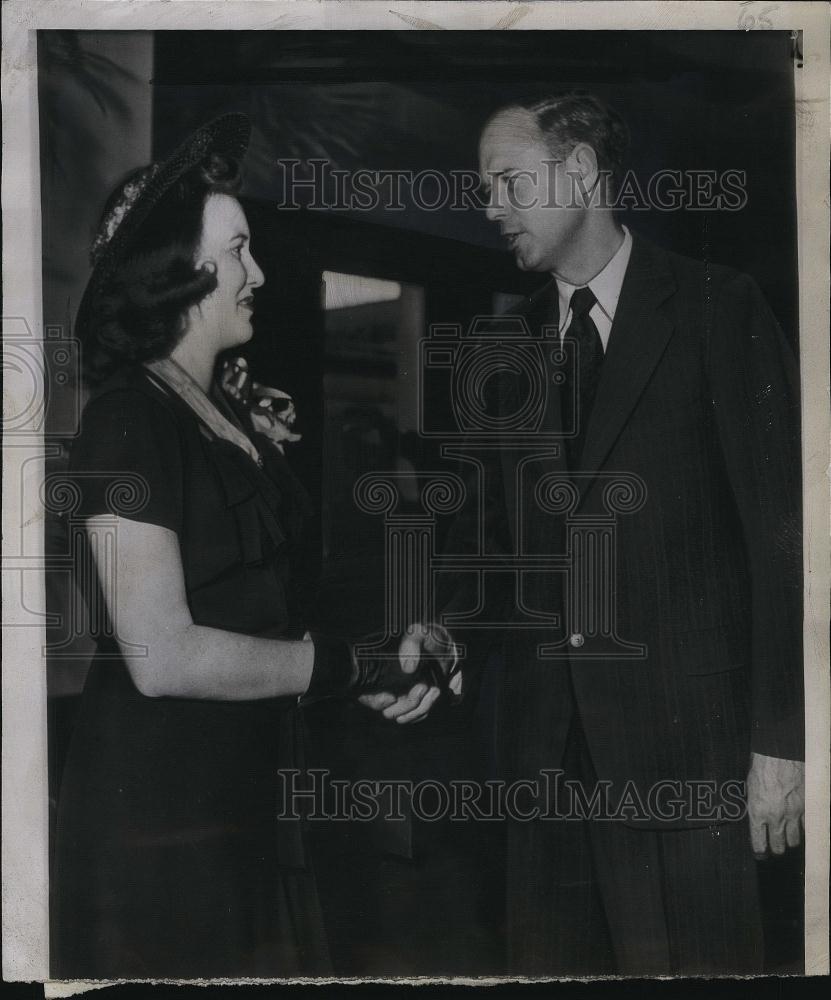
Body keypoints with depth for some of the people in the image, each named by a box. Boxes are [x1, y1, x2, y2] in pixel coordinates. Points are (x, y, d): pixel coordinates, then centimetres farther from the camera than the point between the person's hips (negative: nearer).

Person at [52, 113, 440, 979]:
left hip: (248, 784, 8)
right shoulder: (129, 418, -16)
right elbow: (162, 656, -23)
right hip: (160, 801, -8)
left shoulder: (229, 412, 11)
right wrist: (349, 665, -17)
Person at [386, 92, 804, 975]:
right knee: (546, 956, 12)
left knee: (689, 957, 3)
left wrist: (779, 740, -10)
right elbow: (489, 531, 10)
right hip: (544, 731, 5)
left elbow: (781, 529, -6)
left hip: (683, 736, -4)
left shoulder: (716, 309, -3)